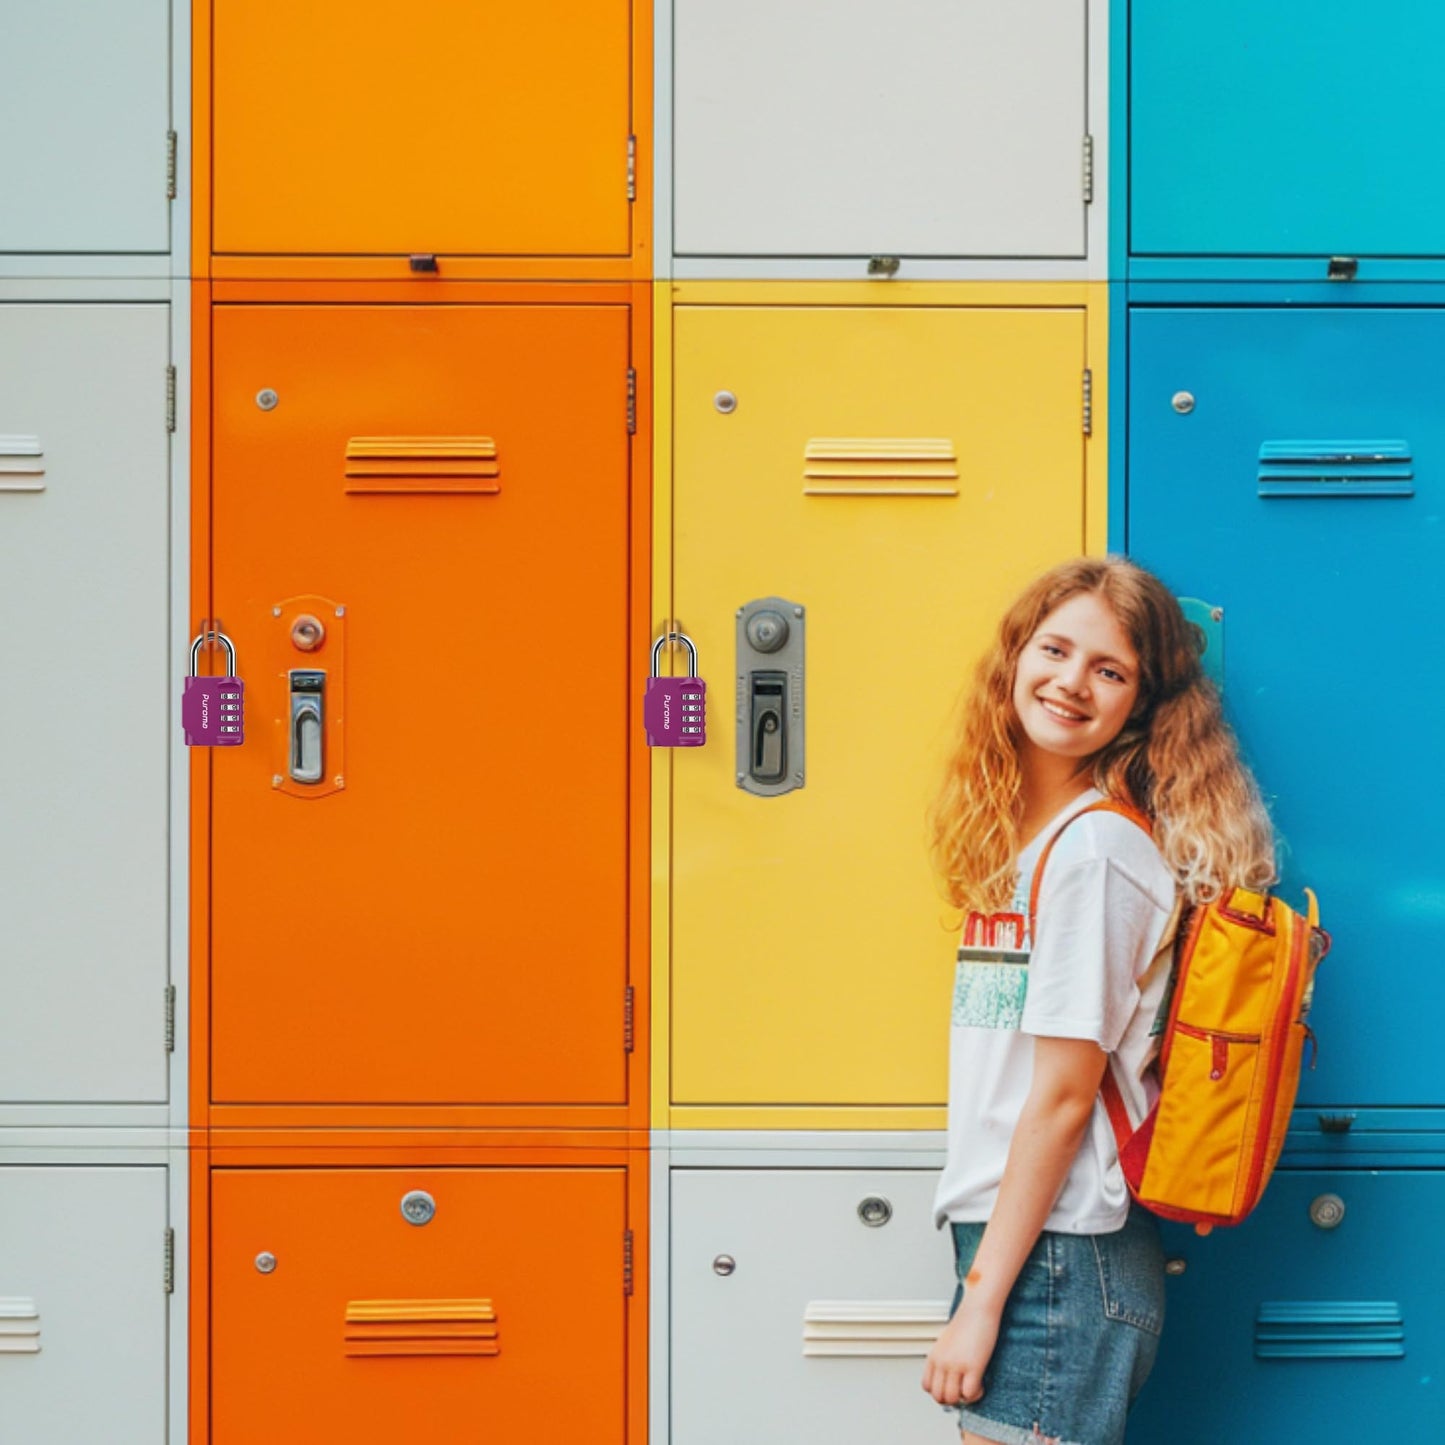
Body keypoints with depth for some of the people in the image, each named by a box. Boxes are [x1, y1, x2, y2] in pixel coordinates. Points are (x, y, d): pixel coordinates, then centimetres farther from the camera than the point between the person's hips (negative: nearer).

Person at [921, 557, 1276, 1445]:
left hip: (1058, 1261, -8)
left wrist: (981, 1302, -15)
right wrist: (982, 1280, 10)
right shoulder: (1018, 834, 12)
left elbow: (1065, 1093, -16)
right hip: (1014, 1240, 8)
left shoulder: (1097, 850, -14)